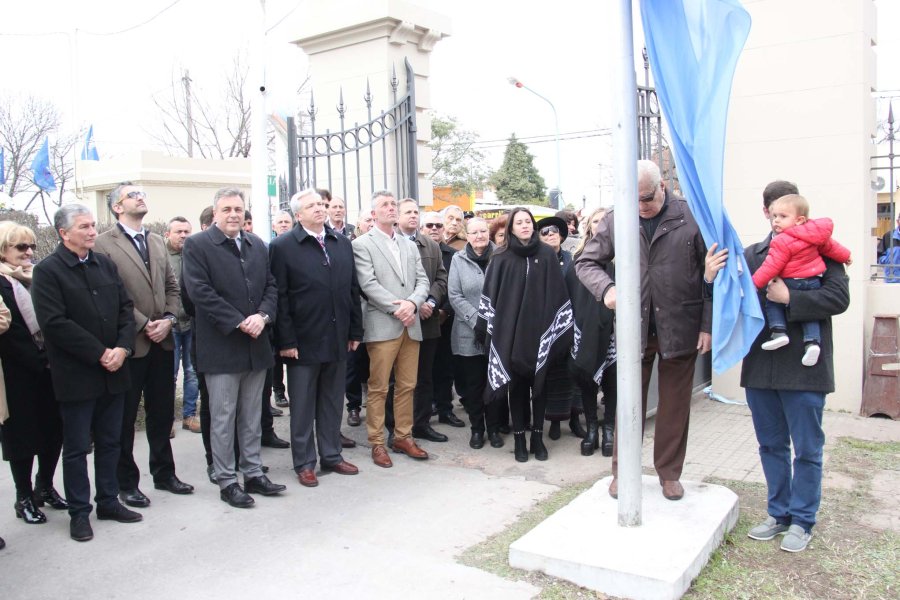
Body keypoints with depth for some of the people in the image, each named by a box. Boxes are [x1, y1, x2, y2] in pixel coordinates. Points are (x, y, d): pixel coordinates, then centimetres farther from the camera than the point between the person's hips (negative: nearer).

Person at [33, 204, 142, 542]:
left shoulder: (105, 265, 10)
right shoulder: (48, 271, -8)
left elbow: (126, 308, 8)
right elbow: (54, 323, -17)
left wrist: (122, 348, -7)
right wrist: (99, 353, -17)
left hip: (113, 371, 5)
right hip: (76, 375, -5)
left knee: (110, 441, 15)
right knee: (76, 448, 7)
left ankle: (108, 501, 28)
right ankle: (79, 512, 20)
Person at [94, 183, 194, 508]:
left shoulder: (157, 241, 13)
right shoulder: (103, 244, -8)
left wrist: (169, 319, -3)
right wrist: (144, 325, -15)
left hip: (162, 341, 6)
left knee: (162, 411, 15)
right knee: (124, 417, 7)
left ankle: (164, 473, 28)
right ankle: (127, 482, 20)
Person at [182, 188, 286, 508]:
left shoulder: (257, 245, 12)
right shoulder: (197, 245, -5)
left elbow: (271, 286, 10)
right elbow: (200, 291, -14)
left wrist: (262, 315, -9)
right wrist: (239, 322, -18)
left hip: (256, 346, 5)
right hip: (221, 348, -5)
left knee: (251, 417, 14)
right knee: (223, 419, 4)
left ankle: (253, 474, 25)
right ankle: (227, 481, 16)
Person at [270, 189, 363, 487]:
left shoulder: (342, 243, 9)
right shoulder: (282, 247, -5)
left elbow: (353, 290, 10)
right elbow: (280, 298, -9)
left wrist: (355, 331, 6)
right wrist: (286, 340, -13)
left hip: (337, 339, 4)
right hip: (303, 340, -4)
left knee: (332, 402, 14)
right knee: (303, 406, 7)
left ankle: (332, 455, 27)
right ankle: (304, 463, 19)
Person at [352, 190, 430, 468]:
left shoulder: (409, 245, 17)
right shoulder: (362, 244, 0)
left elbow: (422, 280, 9)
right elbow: (368, 284, -10)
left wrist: (412, 303, -10)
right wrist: (397, 309, -15)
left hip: (411, 325, 5)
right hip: (382, 326, -5)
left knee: (407, 386, 9)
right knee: (378, 388, 1)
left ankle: (403, 437, 20)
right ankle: (377, 443, 10)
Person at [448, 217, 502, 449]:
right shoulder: (458, 259, 1)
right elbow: (454, 296, -3)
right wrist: (477, 320, -13)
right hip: (469, 334, 0)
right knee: (472, 384, 7)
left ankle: (494, 428, 21)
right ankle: (477, 428, 20)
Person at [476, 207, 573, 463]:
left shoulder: (547, 255, 3)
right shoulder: (501, 260, 2)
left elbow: (558, 293, 3)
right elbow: (491, 297, 1)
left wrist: (561, 328, -1)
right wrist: (488, 330, -5)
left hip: (540, 332, 1)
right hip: (512, 334, 0)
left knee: (539, 384, 7)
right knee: (517, 386, 6)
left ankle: (537, 437, 19)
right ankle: (519, 440, 15)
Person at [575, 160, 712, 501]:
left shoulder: (691, 217, -4)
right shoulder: (614, 221, 1)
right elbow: (587, 262, 7)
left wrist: (708, 325, -5)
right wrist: (606, 288, -15)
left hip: (681, 327, -1)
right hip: (634, 327, 1)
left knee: (675, 405, 11)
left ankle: (669, 473, 28)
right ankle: (622, 471, 24)